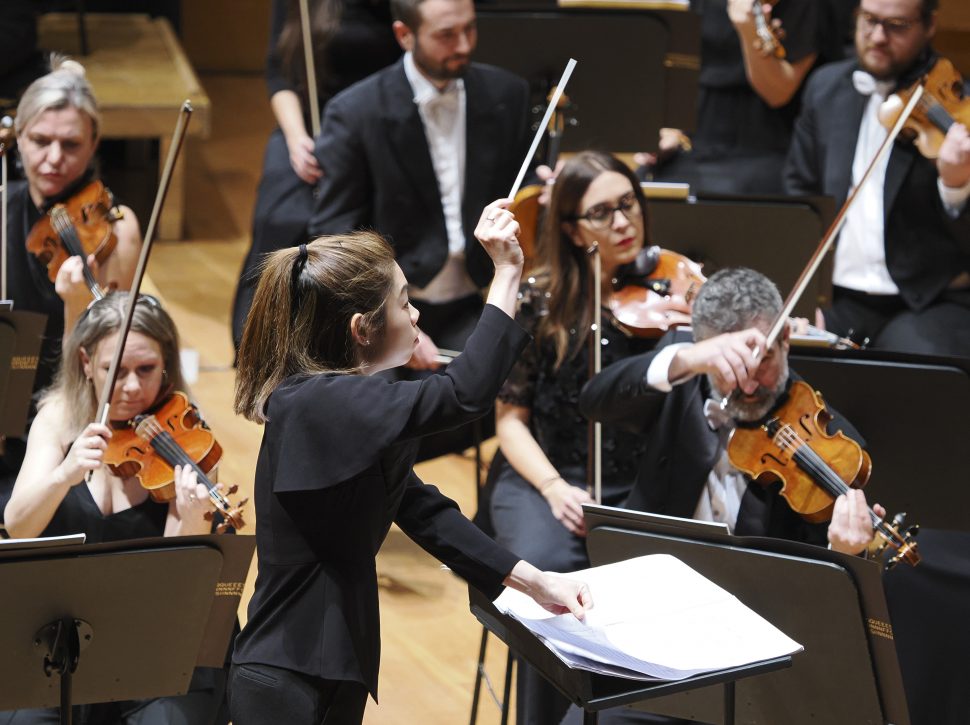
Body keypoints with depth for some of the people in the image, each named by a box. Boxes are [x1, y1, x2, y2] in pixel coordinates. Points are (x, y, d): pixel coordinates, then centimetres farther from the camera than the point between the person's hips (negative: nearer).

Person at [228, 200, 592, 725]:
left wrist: (531, 580, 2)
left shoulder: (344, 405, 8)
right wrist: (506, 274, -23)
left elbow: (423, 511, 9)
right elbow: (465, 393, -32)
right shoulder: (314, 404, -23)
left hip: (332, 673, 10)